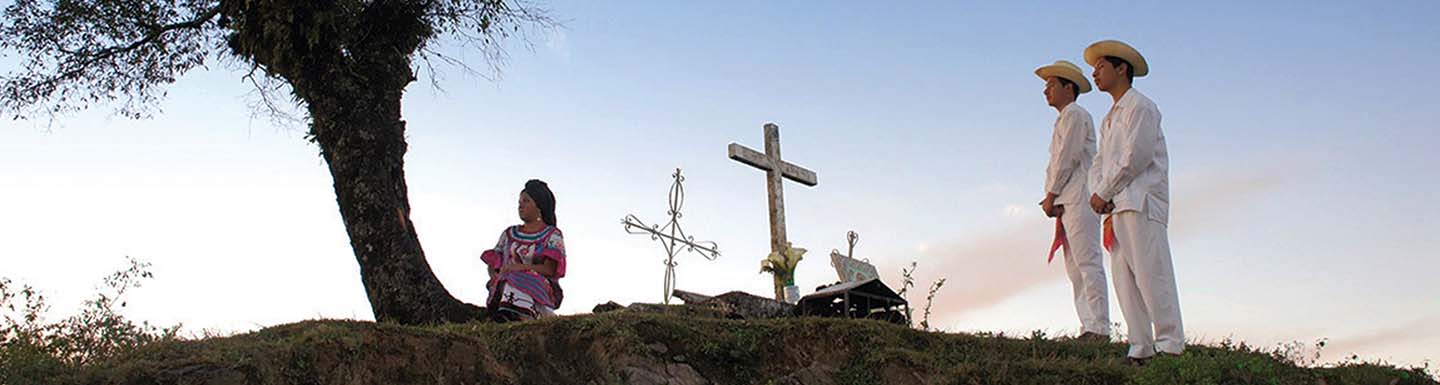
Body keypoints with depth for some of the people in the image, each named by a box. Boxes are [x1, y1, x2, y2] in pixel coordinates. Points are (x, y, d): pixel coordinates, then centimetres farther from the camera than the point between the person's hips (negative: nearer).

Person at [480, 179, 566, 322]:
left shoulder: (552, 235, 9)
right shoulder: (509, 234, 24)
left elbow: (549, 269, -6)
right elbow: (492, 265, 18)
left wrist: (519, 267, -18)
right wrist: (496, 276, -6)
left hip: (539, 291, -3)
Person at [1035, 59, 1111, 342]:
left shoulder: (1075, 115, -3)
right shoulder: (1065, 119, 27)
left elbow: (1067, 159, -11)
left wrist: (1051, 195, -7)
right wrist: (1053, 198, 10)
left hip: (1080, 199, -10)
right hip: (1068, 202, 10)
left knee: (1088, 263, -13)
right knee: (1075, 267, 6)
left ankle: (1099, 328, -14)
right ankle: (1088, 328, 6)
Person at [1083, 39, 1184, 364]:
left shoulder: (1140, 107, -3)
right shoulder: (1109, 118, 25)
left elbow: (1135, 156, -13)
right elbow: (1099, 163, 20)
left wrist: (1103, 192, -10)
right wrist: (1097, 194, 1)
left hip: (1142, 203, -9)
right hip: (1117, 207, 9)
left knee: (1150, 274, -11)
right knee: (1124, 279, 4)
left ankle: (1170, 345, -7)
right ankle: (1140, 348, 6)